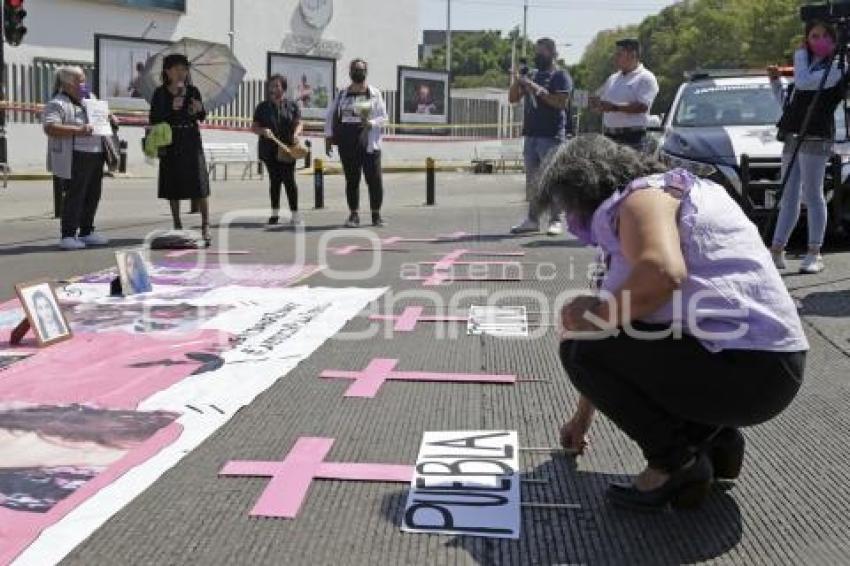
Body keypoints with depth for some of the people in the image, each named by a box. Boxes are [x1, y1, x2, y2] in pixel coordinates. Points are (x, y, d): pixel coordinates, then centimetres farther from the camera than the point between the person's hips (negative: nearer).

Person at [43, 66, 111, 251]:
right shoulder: (58, 104, -7)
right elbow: (50, 127, -20)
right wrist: (77, 131, -28)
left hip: (95, 155, 8)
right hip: (75, 158, -8)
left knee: (93, 195, 12)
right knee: (74, 196, -7)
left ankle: (87, 232, 22)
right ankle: (68, 235, -1)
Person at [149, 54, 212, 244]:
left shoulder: (193, 91, 5)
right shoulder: (160, 93, 1)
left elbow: (202, 117, 10)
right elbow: (154, 119, -4)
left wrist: (199, 110, -13)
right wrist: (172, 108, -17)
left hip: (192, 142, 1)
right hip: (171, 144, 0)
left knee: (200, 185, -5)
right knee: (173, 186, 5)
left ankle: (205, 225, -2)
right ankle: (177, 225, 16)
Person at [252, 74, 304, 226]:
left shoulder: (292, 106, 7)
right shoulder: (262, 107, 9)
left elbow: (299, 123, 2)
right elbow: (255, 128, 8)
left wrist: (296, 133, -19)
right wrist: (263, 131, -14)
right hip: (270, 150, 2)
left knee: (289, 180, -8)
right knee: (274, 180, 10)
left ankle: (295, 214, -4)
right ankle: (275, 212, 22)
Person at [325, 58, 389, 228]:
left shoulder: (375, 93, 5)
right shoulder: (343, 95, 11)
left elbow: (383, 117, 1)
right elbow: (330, 116, 15)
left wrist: (371, 123, -18)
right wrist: (328, 137, 6)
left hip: (369, 143, -2)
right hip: (347, 144, 2)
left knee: (374, 179, -3)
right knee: (351, 180, 5)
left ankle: (376, 214, 8)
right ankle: (354, 215, 12)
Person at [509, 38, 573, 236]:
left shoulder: (560, 75, -1)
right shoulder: (532, 75, 18)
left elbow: (561, 102, -15)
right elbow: (513, 99, 16)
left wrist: (538, 90, -17)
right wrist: (517, 81, -1)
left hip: (551, 135, -7)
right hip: (531, 134, 7)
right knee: (532, 179, 8)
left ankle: (556, 221, -2)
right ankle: (532, 219, 13)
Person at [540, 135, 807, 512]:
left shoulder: (639, 198, -8)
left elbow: (662, 275, -32)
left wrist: (598, 316, -12)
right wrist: (582, 416, 32)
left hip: (745, 370, -10)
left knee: (581, 347, -7)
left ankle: (676, 460, -3)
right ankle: (715, 437, 17)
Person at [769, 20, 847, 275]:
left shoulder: (835, 67, -2)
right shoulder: (809, 66, 24)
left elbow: (804, 82, -17)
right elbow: (788, 103, 28)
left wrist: (800, 55, 0)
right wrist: (775, 82, 13)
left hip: (815, 138, -8)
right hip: (792, 137, 8)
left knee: (812, 195, -7)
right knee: (788, 197, 6)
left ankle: (815, 254, -2)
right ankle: (776, 251, 6)